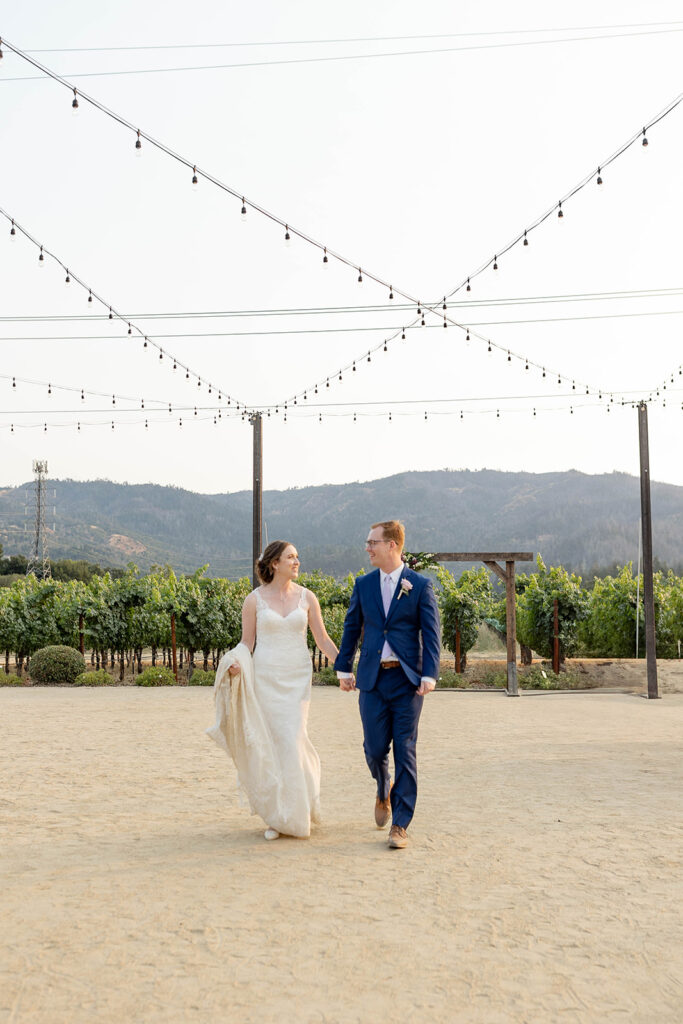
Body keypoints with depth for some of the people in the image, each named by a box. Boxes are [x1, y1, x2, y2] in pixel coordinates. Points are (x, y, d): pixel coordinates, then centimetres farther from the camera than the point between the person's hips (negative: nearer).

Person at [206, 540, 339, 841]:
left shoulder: (306, 597, 4)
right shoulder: (255, 599, 0)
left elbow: (323, 639, 8)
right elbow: (247, 641, 5)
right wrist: (235, 661, -15)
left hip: (297, 678, 1)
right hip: (265, 677, -1)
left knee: (292, 741, -7)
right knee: (269, 743, 0)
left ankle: (296, 813, 14)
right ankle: (276, 815, 14)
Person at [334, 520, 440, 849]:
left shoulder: (420, 585, -2)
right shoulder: (363, 584, 8)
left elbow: (431, 633, -4)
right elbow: (351, 628, 15)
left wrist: (429, 675, -14)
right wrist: (343, 669, 12)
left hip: (407, 679, -3)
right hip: (372, 678, 3)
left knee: (405, 752, -1)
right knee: (374, 749, 3)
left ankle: (400, 825, 8)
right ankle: (384, 792, 36)